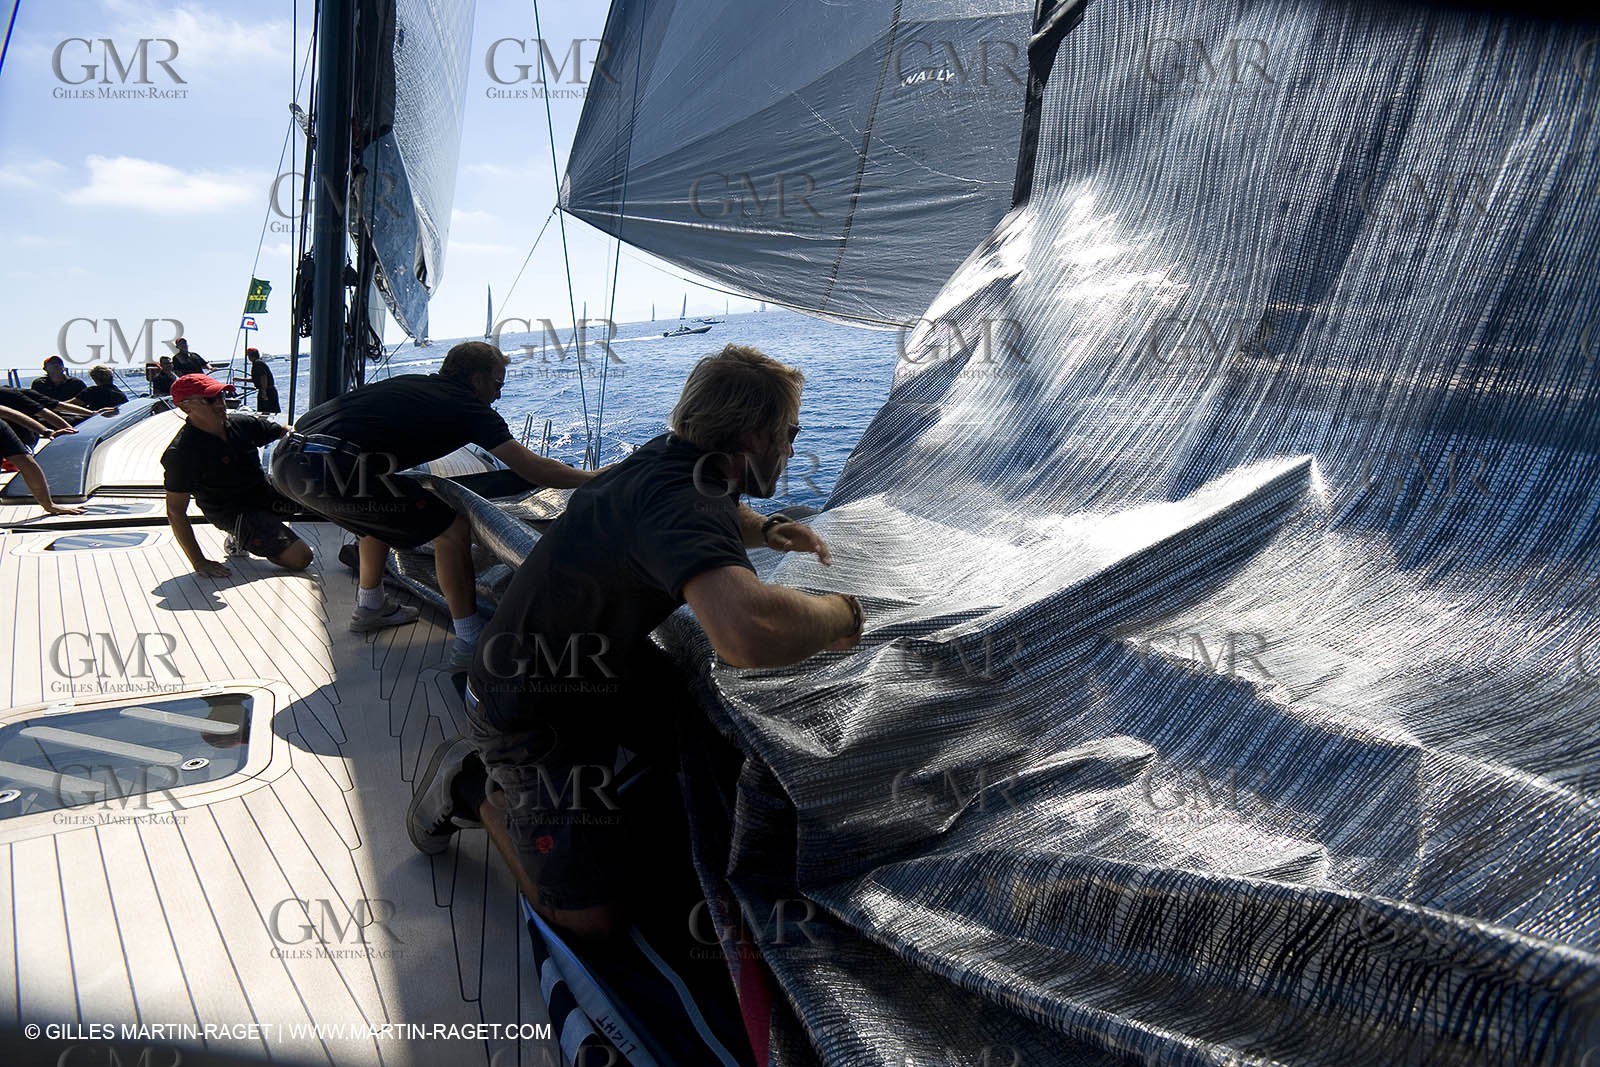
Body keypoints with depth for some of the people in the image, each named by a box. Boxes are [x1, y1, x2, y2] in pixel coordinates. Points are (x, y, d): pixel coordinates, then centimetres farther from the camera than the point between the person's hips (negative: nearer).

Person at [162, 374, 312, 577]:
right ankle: (242, 539, 5)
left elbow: (287, 433, 10)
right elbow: (175, 512, -18)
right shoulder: (182, 454, -21)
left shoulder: (241, 422, -5)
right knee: (300, 558, -21)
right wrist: (199, 563, -20)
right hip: (237, 514, -7)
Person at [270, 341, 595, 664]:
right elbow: (535, 469, 0)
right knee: (452, 528, 0)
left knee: (381, 513, 35)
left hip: (288, 457, 9)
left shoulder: (413, 383, 25)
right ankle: (470, 643, 2)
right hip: (331, 468, -9)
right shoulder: (467, 405, 4)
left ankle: (370, 607, 45)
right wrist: (593, 478, 9)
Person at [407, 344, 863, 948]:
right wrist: (840, 614, -33)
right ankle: (475, 790, 9)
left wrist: (765, 531, 6)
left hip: (610, 664, 9)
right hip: (528, 710, -9)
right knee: (592, 917, -9)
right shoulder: (682, 496, -34)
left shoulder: (675, 460, -3)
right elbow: (746, 632, -55)